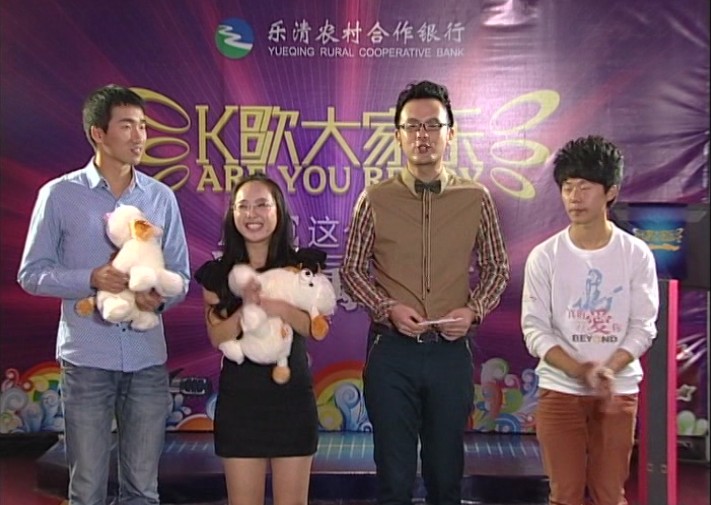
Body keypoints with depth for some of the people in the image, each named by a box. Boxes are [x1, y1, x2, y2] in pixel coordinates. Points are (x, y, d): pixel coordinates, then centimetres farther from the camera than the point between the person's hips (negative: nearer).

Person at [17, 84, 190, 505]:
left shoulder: (162, 197, 5)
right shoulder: (60, 194, -3)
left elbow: (180, 274, 7)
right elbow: (32, 273, -2)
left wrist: (160, 296, -15)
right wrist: (93, 279, -17)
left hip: (148, 359, 2)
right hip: (87, 359, -2)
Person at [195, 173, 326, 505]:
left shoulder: (303, 265, 1)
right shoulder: (217, 273, 2)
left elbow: (317, 327, -4)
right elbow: (218, 337, -4)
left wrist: (281, 309, -22)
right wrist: (246, 309, -22)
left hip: (292, 396, 0)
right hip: (239, 399, 1)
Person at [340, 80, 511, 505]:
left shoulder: (476, 199, 2)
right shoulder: (375, 199, -1)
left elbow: (497, 268, 9)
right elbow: (352, 269, 3)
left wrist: (474, 310, -8)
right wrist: (388, 309, -12)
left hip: (452, 350, 1)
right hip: (392, 349, -1)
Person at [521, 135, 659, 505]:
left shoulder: (636, 254, -2)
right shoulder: (544, 256, -4)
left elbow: (643, 327, -3)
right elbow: (535, 329, -7)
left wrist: (607, 369, -19)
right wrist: (580, 371, -19)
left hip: (619, 390, 1)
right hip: (560, 389, 0)